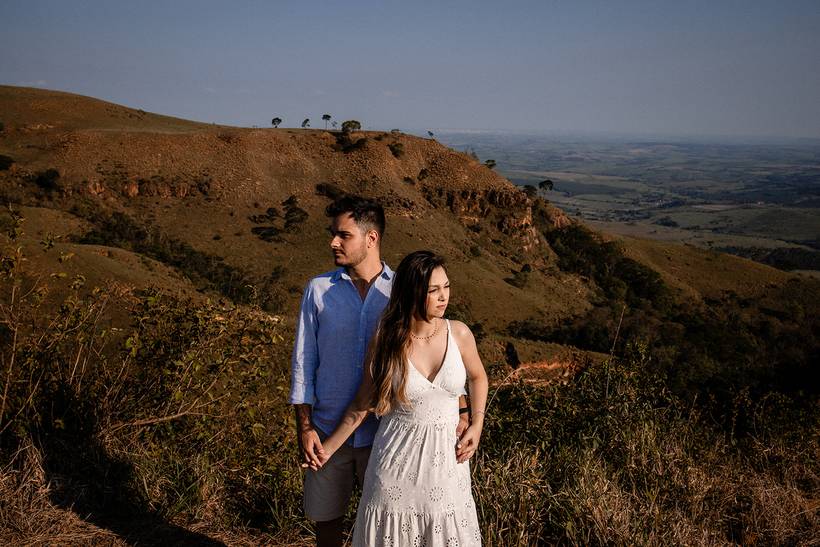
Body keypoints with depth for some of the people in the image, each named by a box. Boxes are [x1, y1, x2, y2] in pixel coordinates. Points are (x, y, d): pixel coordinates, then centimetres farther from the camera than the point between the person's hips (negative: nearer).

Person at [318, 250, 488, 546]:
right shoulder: (385, 341, -10)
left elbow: (477, 377, 13)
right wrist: (329, 448, 4)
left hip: (446, 456, 1)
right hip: (397, 457, -1)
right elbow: (362, 404, 2)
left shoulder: (459, 333, -7)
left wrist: (476, 426, 1)